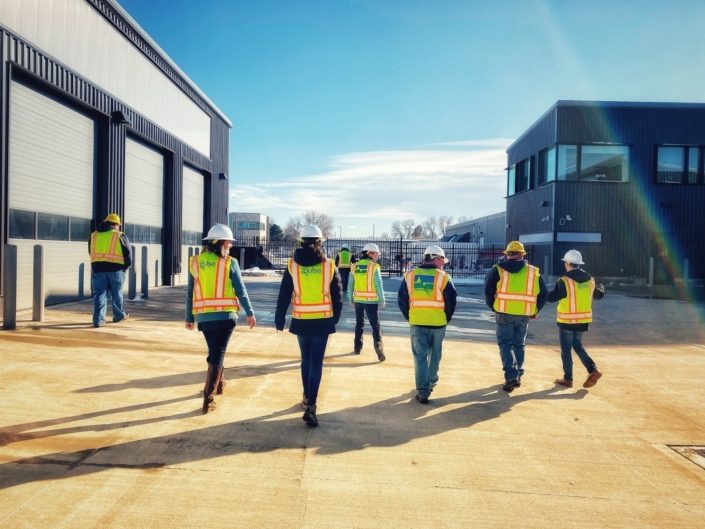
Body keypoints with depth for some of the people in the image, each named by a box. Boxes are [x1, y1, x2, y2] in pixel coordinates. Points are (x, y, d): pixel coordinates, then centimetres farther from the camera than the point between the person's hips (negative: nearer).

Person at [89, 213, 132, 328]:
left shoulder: (94, 235, 12)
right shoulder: (120, 236, 0)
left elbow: (91, 252, 20)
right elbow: (128, 252, 0)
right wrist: (127, 265, 14)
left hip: (97, 268, 2)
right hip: (115, 268, -2)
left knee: (99, 294, 3)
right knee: (116, 293, 12)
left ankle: (98, 319, -5)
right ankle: (119, 315, 26)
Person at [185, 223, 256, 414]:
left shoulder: (195, 261, 4)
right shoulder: (230, 262, -5)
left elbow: (190, 292, 7)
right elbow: (241, 290, -4)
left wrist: (189, 317, 14)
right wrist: (250, 313, 5)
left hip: (204, 317, 4)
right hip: (225, 316, -3)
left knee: (214, 351, 23)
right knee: (217, 355, 3)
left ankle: (218, 384, 41)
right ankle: (208, 399, -1)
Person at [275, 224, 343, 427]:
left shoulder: (293, 265, -2)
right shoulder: (329, 265, -3)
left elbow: (284, 295, 1)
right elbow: (337, 295, 2)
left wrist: (279, 319, 9)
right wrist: (335, 317, 15)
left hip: (301, 321, 1)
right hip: (323, 320, -1)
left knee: (306, 359, 19)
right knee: (316, 362, 0)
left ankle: (307, 398, 31)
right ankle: (311, 406, -9)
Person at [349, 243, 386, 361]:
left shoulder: (355, 266, 2)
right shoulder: (374, 267, -11)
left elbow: (350, 285, 6)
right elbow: (379, 285, -11)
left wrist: (350, 298, 16)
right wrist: (382, 300, -4)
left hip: (358, 299, 4)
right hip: (371, 301, -4)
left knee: (359, 324, 18)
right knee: (375, 325, 2)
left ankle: (357, 347, 25)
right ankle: (378, 346, -12)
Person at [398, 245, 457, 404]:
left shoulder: (410, 275, 2)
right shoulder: (442, 277, -5)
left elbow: (402, 299, 4)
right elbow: (451, 300, -5)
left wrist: (409, 317, 12)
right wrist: (446, 318, 10)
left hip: (417, 322, 1)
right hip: (438, 322, -1)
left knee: (420, 356, 4)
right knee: (434, 354, 19)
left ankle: (423, 391, -1)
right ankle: (431, 383, 34)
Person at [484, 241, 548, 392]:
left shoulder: (497, 270, 0)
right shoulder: (533, 272, 6)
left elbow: (488, 291, -5)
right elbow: (543, 294, 6)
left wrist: (493, 306, 9)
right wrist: (535, 311, 16)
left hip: (504, 313, -2)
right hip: (524, 315, 2)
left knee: (506, 344, 5)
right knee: (519, 345, 17)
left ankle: (511, 377, -8)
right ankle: (518, 376, 25)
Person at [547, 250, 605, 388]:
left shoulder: (565, 281, -17)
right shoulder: (590, 280, 4)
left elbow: (552, 297, -17)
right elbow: (599, 295, 20)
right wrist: (601, 288, 43)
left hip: (567, 321, -6)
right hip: (583, 320, 6)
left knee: (566, 349, 6)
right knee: (578, 346, 21)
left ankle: (568, 379, 13)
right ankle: (593, 371, 9)